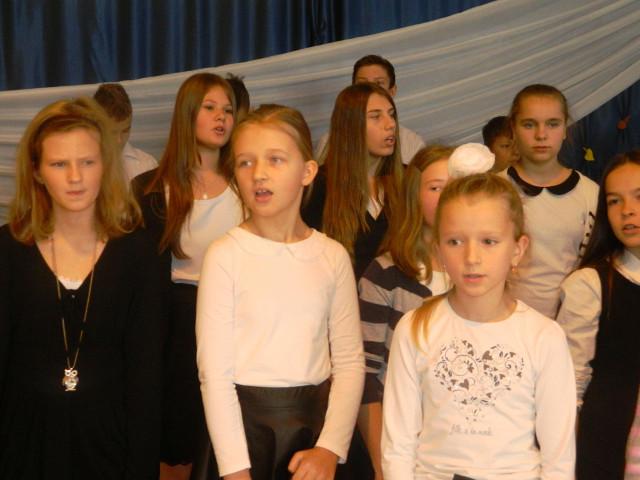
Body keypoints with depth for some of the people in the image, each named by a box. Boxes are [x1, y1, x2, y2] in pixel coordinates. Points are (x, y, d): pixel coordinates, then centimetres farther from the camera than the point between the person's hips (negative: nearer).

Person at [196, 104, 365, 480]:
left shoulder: (333, 256, 0)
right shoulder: (225, 255, -9)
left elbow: (350, 360, 1)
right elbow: (215, 370, -10)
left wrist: (330, 448, -9)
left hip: (314, 418, 3)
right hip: (244, 418, -2)